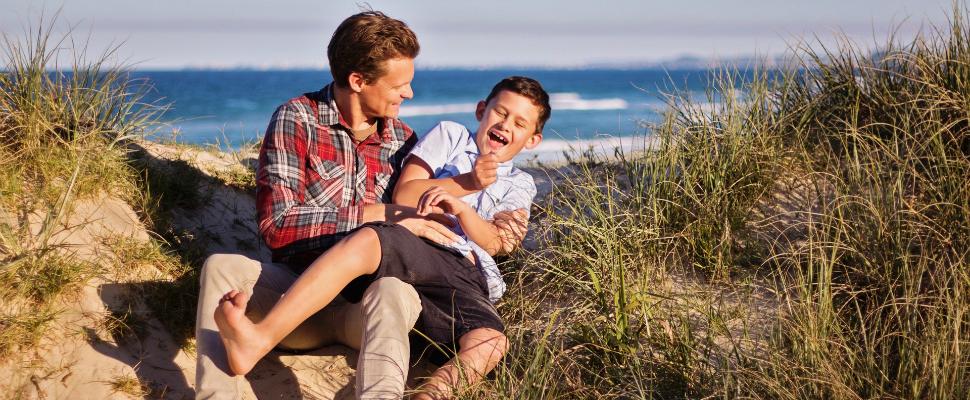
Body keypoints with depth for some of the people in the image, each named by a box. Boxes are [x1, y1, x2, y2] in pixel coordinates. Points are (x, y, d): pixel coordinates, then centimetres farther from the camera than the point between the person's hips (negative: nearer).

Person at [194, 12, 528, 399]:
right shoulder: (297, 119, 0)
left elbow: (422, 215, 29)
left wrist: (489, 225, 10)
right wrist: (377, 215, -14)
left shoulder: (403, 139, 14)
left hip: (368, 304, 1)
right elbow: (275, 224, -10)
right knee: (222, 268, -31)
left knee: (395, 290, -35)